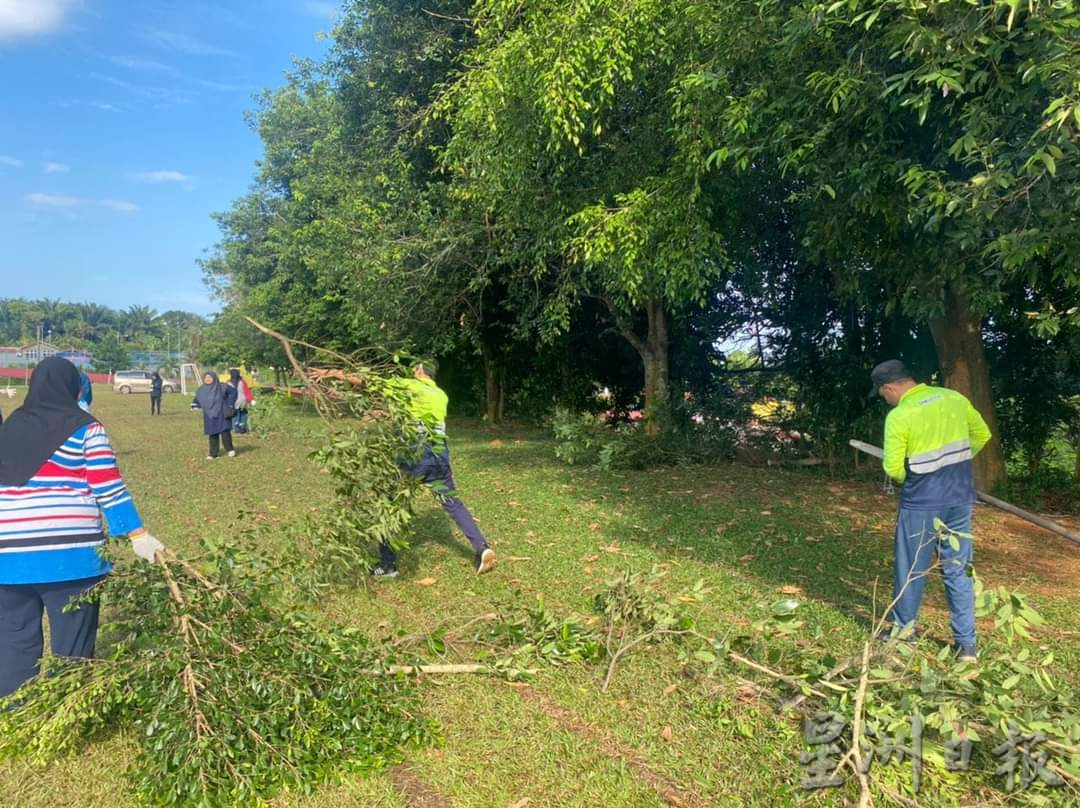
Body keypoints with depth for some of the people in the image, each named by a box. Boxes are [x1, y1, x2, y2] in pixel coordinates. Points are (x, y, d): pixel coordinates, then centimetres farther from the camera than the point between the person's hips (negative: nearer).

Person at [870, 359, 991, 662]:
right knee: (959, 571, 13)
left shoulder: (899, 416, -16)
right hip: (960, 498, 5)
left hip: (921, 503, -5)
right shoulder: (953, 397, 1)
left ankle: (903, 632, 24)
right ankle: (967, 644, 18)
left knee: (911, 571, 11)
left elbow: (893, 470, -14)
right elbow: (982, 434, 13)